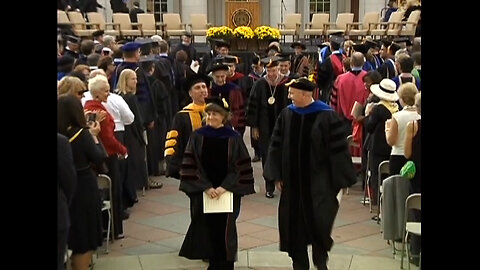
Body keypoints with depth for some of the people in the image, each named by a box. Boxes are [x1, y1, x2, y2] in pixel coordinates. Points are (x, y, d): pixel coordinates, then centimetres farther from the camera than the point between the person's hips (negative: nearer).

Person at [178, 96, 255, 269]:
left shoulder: (234, 138, -2)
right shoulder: (197, 137, 0)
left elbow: (241, 167, -3)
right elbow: (190, 166, -2)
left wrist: (224, 187, -13)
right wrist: (206, 187, -11)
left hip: (228, 192, -1)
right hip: (203, 193, 1)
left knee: (225, 229, 0)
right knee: (208, 229, 3)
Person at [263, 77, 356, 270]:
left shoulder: (326, 116, -9)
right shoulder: (286, 114, 3)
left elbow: (338, 148, -7)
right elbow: (276, 146, 8)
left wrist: (339, 180, -8)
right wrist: (277, 175, 3)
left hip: (318, 180, -4)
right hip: (293, 180, 4)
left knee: (319, 221, -4)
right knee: (295, 223, 8)